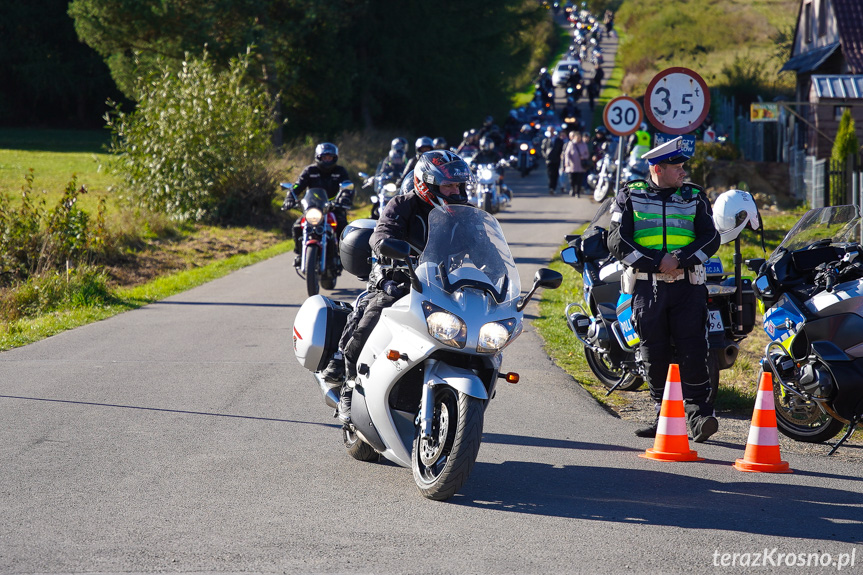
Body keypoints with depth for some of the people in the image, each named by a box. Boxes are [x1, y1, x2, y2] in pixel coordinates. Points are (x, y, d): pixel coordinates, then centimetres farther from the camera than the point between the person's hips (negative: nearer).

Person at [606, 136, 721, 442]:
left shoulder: (695, 197, 11)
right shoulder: (629, 196, 6)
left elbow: (710, 238, 3)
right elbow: (617, 242, -3)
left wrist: (682, 260, -14)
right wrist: (658, 262, -13)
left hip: (687, 286, 0)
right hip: (647, 287, 0)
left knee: (693, 352, -11)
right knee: (654, 355, 3)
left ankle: (699, 416, -11)